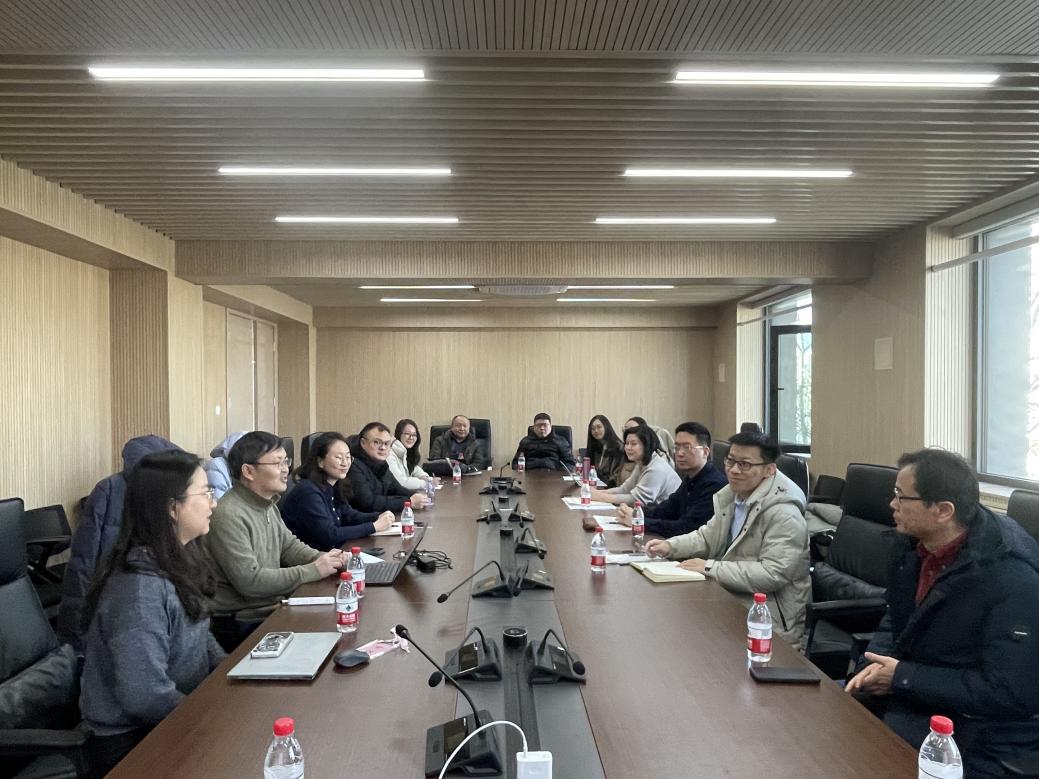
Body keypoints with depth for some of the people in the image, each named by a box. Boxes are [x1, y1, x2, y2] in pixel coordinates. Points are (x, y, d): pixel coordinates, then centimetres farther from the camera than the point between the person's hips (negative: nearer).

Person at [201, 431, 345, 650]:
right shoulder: (229, 516, -22)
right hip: (236, 622, -9)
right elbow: (249, 581, -25)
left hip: (271, 605, 9)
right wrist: (313, 571, -20)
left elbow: (288, 545, 16)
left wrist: (326, 559, -4)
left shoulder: (268, 505, 8)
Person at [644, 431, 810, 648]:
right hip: (732, 601, 8)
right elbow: (708, 536, 17)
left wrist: (710, 567, -22)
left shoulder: (783, 513, -20)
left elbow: (773, 574, -26)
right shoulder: (732, 495, 5)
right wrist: (670, 546, -1)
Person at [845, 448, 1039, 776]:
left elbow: (1009, 693, -25)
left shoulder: (1012, 578, -26)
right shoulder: (916, 542, -1)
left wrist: (903, 677, -21)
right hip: (910, 687, 8)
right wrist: (877, 663, -7)